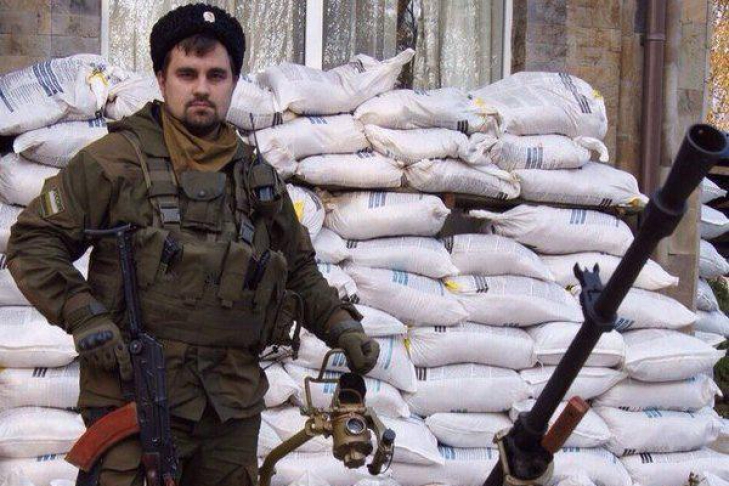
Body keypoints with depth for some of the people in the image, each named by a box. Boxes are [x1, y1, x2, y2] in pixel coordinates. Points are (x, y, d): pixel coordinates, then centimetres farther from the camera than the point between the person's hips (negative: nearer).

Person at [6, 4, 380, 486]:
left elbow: (300, 271, 24)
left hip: (233, 405, 5)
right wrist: (83, 315, -13)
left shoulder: (260, 179, 14)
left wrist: (341, 325, 9)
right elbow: (32, 241, -1)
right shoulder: (118, 160, -1)